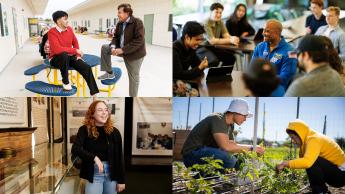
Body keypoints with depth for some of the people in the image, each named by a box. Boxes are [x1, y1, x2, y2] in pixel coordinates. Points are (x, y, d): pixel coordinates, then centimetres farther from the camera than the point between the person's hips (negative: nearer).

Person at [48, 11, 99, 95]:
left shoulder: (69, 29, 2)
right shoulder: (52, 32, -17)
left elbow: (75, 43, 15)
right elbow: (57, 49, -28)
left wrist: (78, 54, -2)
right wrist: (75, 50, -23)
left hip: (70, 56, 5)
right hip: (56, 58, -5)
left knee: (86, 67, -15)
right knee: (64, 55, -39)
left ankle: (94, 93, -13)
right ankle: (65, 81, -17)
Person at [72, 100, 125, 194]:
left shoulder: (114, 132, -2)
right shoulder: (85, 130, -5)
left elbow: (119, 157, 1)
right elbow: (75, 149, -19)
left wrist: (121, 180, 1)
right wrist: (94, 157, -31)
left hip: (112, 174, 2)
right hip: (93, 174, -2)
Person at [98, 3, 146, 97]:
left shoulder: (137, 22, -21)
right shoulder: (120, 24, 2)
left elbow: (139, 40, -28)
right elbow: (116, 37, 9)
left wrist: (123, 50, -30)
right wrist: (113, 47, -14)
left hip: (134, 54, -7)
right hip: (122, 50, 7)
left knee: (133, 77, 1)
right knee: (104, 48, 4)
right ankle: (109, 73, 12)